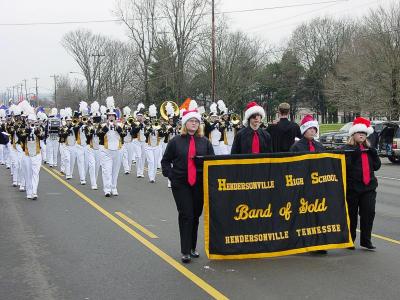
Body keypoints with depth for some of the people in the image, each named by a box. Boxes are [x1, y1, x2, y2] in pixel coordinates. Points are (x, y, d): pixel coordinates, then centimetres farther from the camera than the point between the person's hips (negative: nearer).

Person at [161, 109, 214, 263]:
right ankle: (185, 251, -3)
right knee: (186, 216, -7)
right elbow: (165, 161, 6)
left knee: (196, 216, 11)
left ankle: (192, 247, 24)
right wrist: (170, 175, -5)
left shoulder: (205, 142, 6)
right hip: (181, 184, -3)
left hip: (200, 184, 3)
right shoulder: (176, 141, 0)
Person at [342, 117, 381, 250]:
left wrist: (373, 152, -3)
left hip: (369, 186, 4)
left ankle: (366, 240, 7)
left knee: (369, 213, -3)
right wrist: (354, 153, -20)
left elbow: (377, 166, 10)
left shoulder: (369, 149, 16)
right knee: (351, 214, 4)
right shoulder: (347, 149, 0)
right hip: (352, 187, -4)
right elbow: (345, 166, -12)